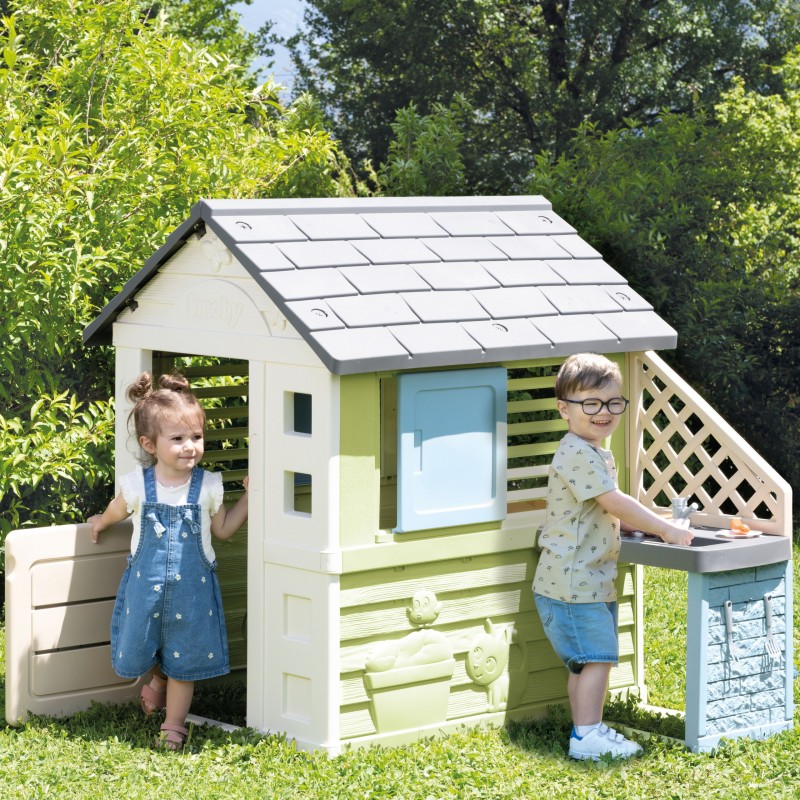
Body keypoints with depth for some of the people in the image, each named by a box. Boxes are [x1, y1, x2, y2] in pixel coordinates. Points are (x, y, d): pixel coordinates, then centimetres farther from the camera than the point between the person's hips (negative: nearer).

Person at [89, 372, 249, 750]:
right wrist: (100, 522, 33)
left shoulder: (208, 486, -7)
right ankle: (157, 678, 46)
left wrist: (248, 495, -1)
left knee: (184, 659, 7)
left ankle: (173, 727, 20)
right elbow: (118, 510, 15)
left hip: (192, 589, 0)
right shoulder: (137, 484, -8)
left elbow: (223, 529, 7)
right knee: (138, 650, 11)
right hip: (145, 585, 1)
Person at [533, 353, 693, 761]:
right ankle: (587, 735, -6)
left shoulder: (597, 455, 17)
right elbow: (615, 502, -21)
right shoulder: (577, 454, -17)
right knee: (597, 656, -10)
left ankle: (586, 730, 20)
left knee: (585, 662, 14)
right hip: (572, 581, -10)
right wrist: (665, 529, -16)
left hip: (593, 581, 10)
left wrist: (650, 524, 12)